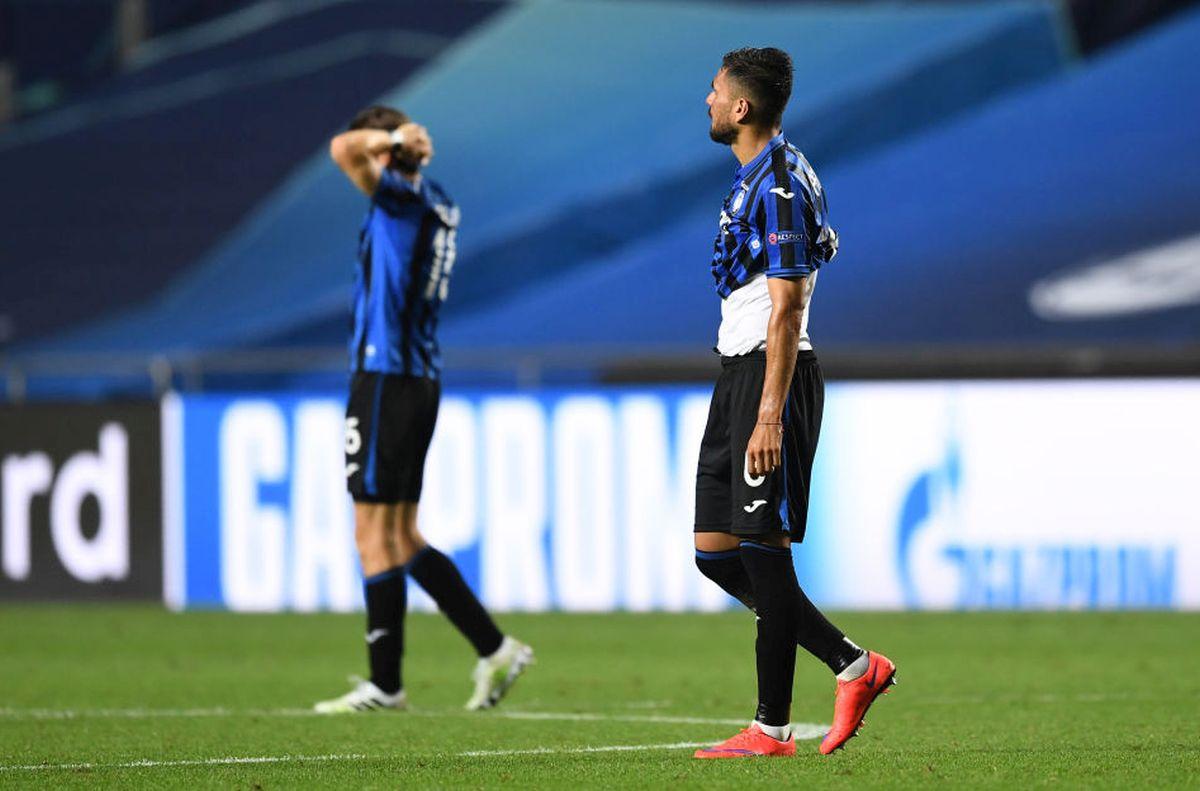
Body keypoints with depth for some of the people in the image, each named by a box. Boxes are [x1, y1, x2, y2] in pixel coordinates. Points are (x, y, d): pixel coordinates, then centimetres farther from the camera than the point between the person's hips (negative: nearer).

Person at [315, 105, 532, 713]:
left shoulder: (402, 197, -12)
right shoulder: (437, 207, 14)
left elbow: (344, 150, -23)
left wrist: (391, 139, -9)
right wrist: (403, 144, 23)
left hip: (386, 381, -9)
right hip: (421, 381, 9)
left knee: (375, 535, -3)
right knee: (401, 536, 14)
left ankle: (384, 684, 0)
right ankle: (494, 649, 12)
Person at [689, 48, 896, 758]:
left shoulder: (777, 186, -15)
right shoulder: (755, 178, 17)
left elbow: (787, 309, -20)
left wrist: (770, 416, -24)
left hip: (771, 374, -10)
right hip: (738, 374, 10)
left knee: (763, 547, -7)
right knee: (715, 550, 8)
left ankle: (772, 728, -2)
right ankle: (854, 667, 13)